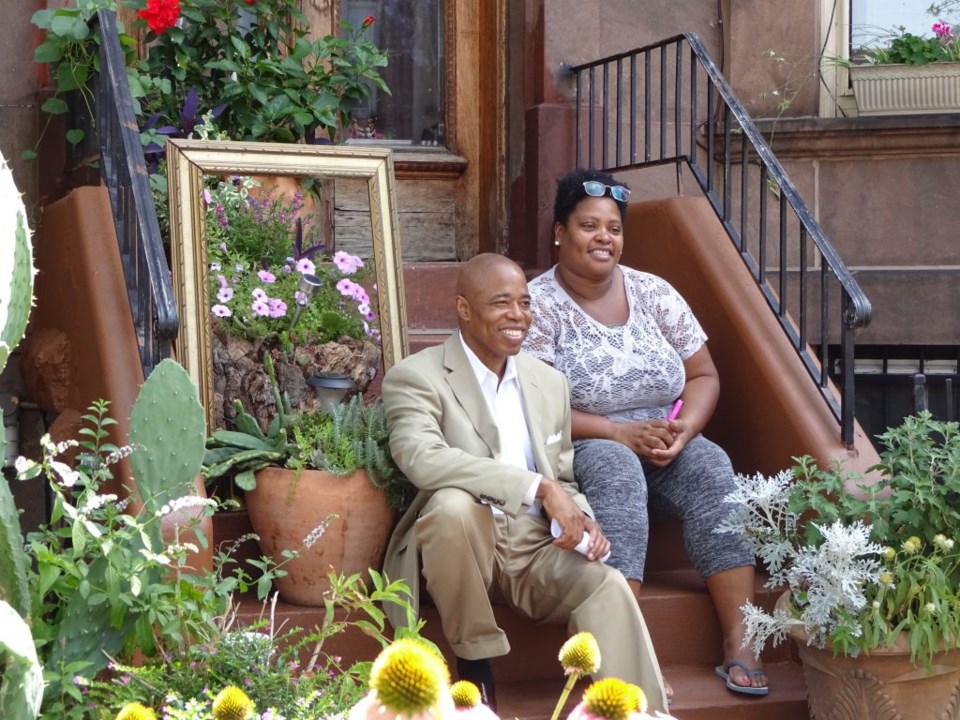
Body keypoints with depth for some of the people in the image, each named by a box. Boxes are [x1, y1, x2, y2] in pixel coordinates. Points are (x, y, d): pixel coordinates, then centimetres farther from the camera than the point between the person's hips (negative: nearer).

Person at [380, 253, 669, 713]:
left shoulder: (549, 382, 15)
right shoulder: (415, 377, -5)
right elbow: (422, 458, -25)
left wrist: (581, 519, -6)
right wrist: (539, 487, -29)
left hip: (536, 548, 4)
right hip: (461, 543, -4)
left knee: (608, 586, -25)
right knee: (453, 504, -35)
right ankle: (474, 664, -15)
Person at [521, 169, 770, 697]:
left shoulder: (654, 293, 7)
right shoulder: (538, 305, -6)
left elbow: (704, 377, 8)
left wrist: (683, 428, -13)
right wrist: (621, 433, -21)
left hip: (665, 445, 4)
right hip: (580, 451, -4)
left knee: (713, 470, -25)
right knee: (616, 467, -36)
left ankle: (739, 642, -30)